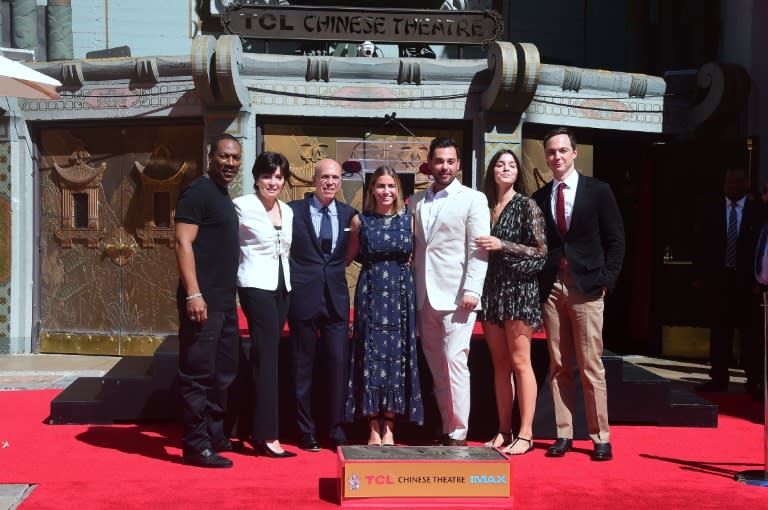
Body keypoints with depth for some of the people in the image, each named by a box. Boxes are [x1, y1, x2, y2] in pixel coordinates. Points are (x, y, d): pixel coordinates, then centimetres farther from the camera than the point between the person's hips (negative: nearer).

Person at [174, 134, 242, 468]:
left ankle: (214, 434, 27)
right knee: (199, 373, -6)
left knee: (223, 371, 16)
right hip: (202, 300, -10)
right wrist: (193, 294, -23)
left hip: (224, 300, 10)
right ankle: (196, 444, -1)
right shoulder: (198, 192, -8)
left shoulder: (225, 198, 18)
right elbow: (183, 243, -16)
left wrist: (228, 295, 19)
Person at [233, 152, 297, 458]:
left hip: (282, 286, 7)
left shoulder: (288, 211, 12)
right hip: (256, 286, -7)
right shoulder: (243, 207, -8)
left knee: (266, 356, 9)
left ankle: (257, 430, 16)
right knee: (267, 356, -11)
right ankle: (267, 436, -10)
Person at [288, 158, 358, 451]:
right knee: (303, 366, 6)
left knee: (339, 363, 0)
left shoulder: (349, 214, 8)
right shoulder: (294, 210, -2)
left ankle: (337, 431, 13)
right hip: (304, 296, -2)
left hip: (336, 298, 2)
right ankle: (306, 432, 16)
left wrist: (336, 266, 1)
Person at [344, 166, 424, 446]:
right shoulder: (360, 221, 3)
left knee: (397, 355, 0)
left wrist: (403, 262, -1)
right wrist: (374, 263, 3)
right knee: (370, 355, -3)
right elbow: (349, 257, 12)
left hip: (401, 294, 1)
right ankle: (374, 429, 3)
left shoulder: (409, 220, 5)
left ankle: (389, 428, 7)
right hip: (370, 292, -1)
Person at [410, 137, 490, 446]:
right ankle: (445, 429, 16)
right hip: (425, 296, 5)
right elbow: (413, 246, 15)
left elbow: (479, 249, -6)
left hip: (456, 296, -5)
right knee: (436, 367, 8)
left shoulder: (473, 199, 0)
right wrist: (410, 288, 6)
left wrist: (472, 290, -15)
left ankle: (458, 434, -2)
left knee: (455, 362, -9)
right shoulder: (416, 202, 13)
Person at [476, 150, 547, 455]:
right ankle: (503, 431, 13)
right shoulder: (486, 207, 12)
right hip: (492, 290, 5)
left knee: (519, 363, -6)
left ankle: (525, 434, -3)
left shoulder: (526, 206, -2)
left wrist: (502, 246, -13)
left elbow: (540, 252, -7)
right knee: (499, 364, 8)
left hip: (518, 288, -5)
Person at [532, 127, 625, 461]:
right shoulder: (539, 198, 11)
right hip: (551, 288, 3)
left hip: (586, 288, -3)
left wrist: (607, 280, -5)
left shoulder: (598, 191, 4)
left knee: (591, 366, -3)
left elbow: (615, 240, 3)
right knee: (558, 366, 5)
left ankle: (601, 438, 3)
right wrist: (538, 287, 2)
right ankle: (563, 434, 11)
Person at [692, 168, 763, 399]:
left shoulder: (758, 212, 0)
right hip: (717, 280, 2)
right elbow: (700, 245, 7)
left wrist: (759, 280, -6)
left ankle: (754, 381, 6)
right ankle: (718, 378, 12)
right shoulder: (709, 212, 6)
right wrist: (699, 276, 0)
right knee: (719, 331, 6)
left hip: (746, 282, -2)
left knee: (750, 332, 0)